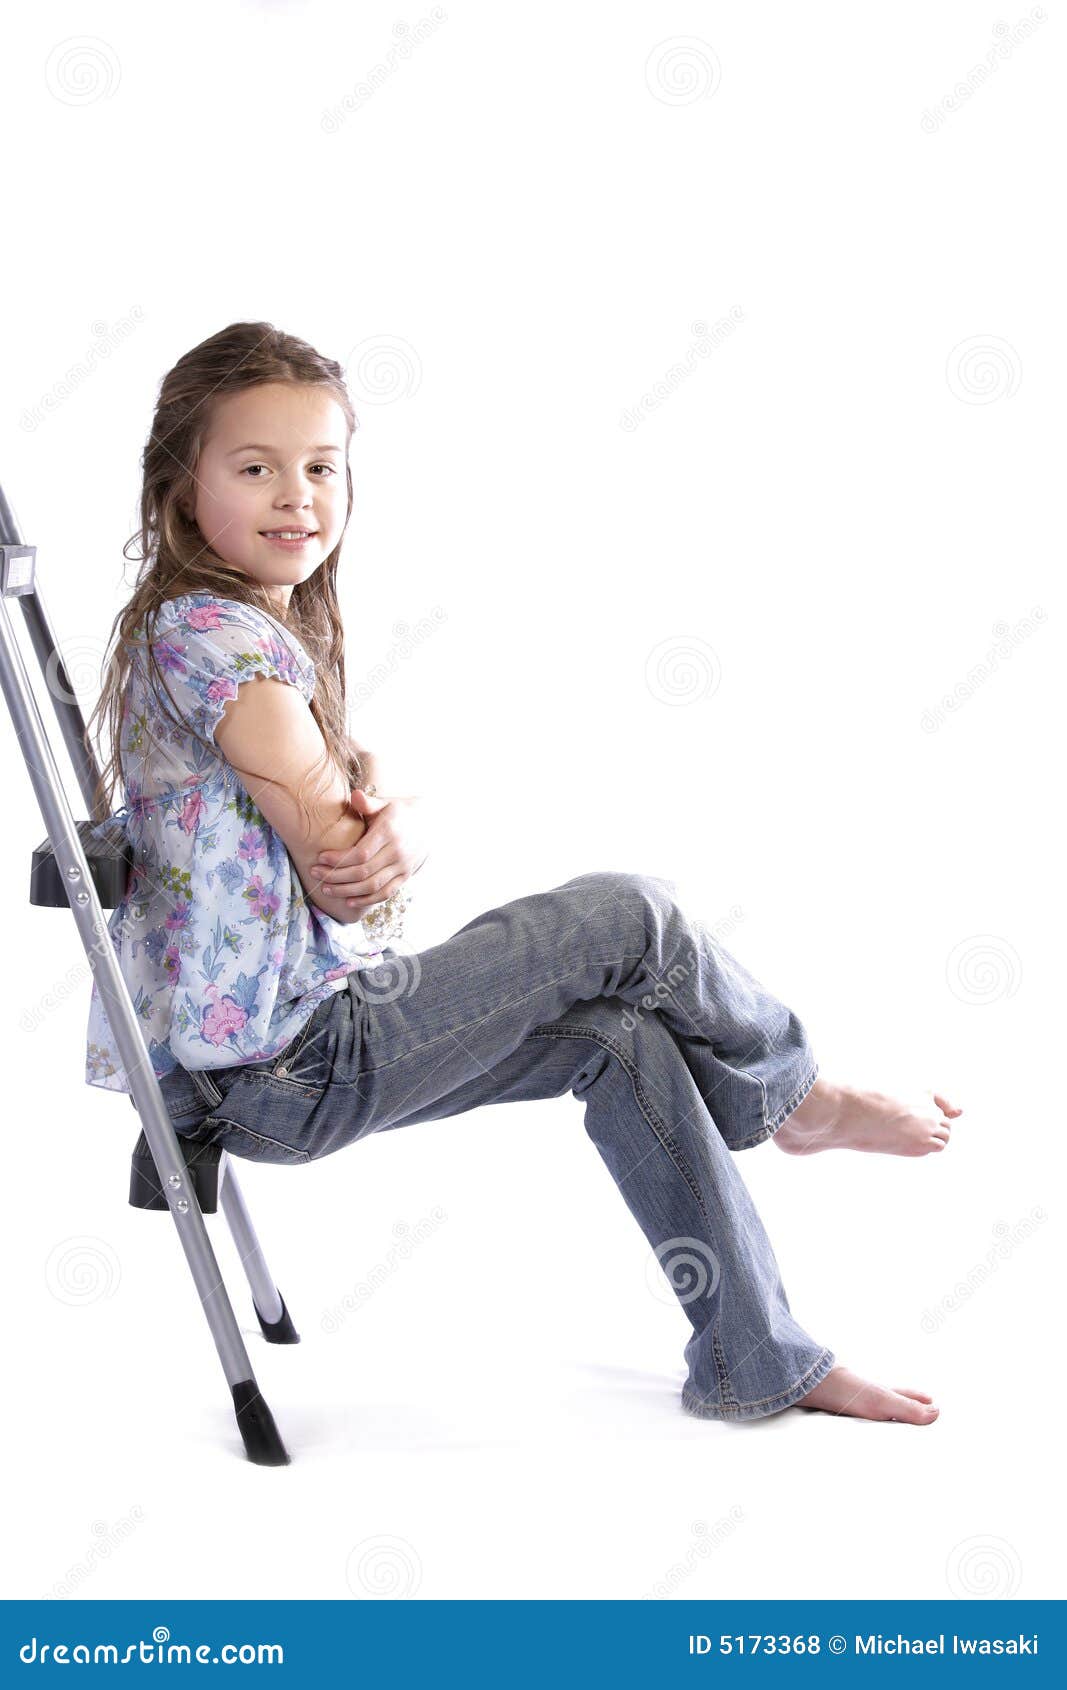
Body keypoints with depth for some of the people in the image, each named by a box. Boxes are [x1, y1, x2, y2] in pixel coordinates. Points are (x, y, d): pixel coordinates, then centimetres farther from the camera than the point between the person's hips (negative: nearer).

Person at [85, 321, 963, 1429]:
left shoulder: (234, 627, 14)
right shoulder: (213, 632, -18)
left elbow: (361, 841, 8)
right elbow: (345, 868, -21)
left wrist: (392, 827, -16)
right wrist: (379, 855, 3)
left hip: (247, 1063, 10)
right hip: (293, 1062, -10)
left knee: (620, 1032, 8)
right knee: (628, 917, -8)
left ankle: (756, 1363, 15)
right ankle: (798, 1101, 21)